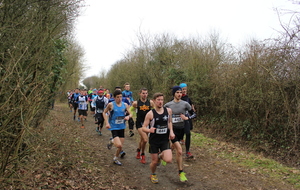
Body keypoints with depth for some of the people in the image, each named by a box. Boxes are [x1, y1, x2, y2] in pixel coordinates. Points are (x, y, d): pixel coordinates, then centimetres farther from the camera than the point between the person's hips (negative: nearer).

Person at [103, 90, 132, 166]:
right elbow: (104, 113, 2)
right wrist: (107, 123, -8)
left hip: (122, 127, 4)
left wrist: (128, 116, -18)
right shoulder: (111, 104, -10)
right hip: (114, 127, -4)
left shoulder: (125, 105, -1)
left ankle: (116, 158, 37)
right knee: (119, 145, -19)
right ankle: (112, 141, 15)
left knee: (120, 145, 9)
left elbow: (130, 114, 6)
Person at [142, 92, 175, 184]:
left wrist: (171, 131, 2)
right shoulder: (150, 114, -12)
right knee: (154, 161, 8)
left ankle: (161, 156, 23)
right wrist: (149, 130, -30)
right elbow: (143, 128, -9)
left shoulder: (168, 111, -3)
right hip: (154, 140, -2)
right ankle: (153, 175, 40)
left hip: (165, 140, 2)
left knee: (168, 160, -13)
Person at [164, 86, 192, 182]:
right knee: (179, 150, -14)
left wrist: (187, 117, -11)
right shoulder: (168, 105, -2)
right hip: (172, 128, -3)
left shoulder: (185, 104, -1)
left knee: (177, 149, 14)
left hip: (181, 129, 3)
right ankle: (181, 172, -2)